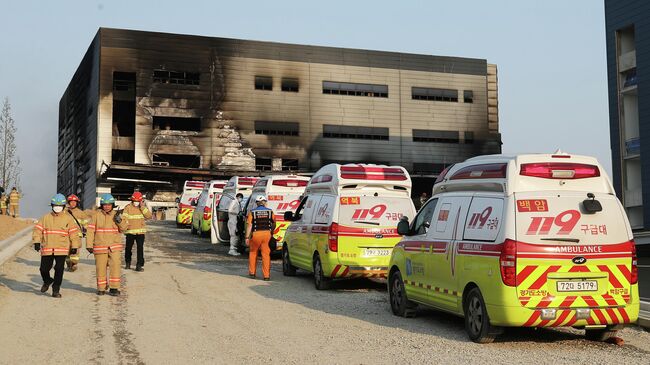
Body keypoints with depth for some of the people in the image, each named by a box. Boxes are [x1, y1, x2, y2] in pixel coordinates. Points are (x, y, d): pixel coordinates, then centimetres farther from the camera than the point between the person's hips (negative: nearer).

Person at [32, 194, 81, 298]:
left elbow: (74, 233, 4)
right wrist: (36, 241, -8)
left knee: (59, 269, -5)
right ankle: (47, 281, 37)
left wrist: (75, 246, 0)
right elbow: (37, 230, 5)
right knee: (44, 268, 4)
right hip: (47, 249, 2)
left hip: (62, 249, -2)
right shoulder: (45, 218, 9)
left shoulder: (68, 219, 5)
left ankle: (56, 289, 7)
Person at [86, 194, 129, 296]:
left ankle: (114, 288, -1)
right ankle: (101, 288, 19)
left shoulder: (116, 215, 6)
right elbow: (90, 231, 0)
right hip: (100, 246, -1)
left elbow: (123, 228, 6)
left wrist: (120, 221, -14)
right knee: (100, 268, 5)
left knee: (115, 266, -8)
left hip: (115, 247, 1)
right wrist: (89, 245, -5)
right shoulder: (96, 215, 0)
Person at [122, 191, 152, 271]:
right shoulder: (128, 207, 1)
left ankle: (139, 265, -4)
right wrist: (125, 225, -22)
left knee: (140, 248, -7)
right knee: (128, 248, 10)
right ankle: (128, 263, 32)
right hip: (130, 232, 0)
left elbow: (149, 216, -7)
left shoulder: (143, 208, 6)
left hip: (140, 232, 0)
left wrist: (142, 207, -13)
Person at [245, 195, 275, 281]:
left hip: (256, 234, -1)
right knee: (266, 254, 5)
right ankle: (266, 275, 1)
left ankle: (252, 272, 24)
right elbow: (274, 224, 14)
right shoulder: (270, 211, 5)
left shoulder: (252, 212, -1)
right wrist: (271, 231, 32)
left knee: (253, 252, 19)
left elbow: (249, 225, -7)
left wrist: (247, 237, -5)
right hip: (266, 233, 1)